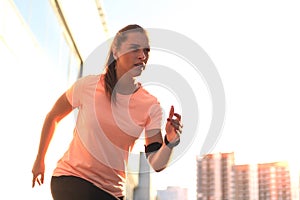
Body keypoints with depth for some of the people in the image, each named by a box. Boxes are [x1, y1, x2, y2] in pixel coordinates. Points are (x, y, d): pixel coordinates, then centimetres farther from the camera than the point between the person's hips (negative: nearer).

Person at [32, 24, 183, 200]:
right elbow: (53, 117, 5)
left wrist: (169, 142, -31)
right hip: (70, 178, -3)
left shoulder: (151, 105, -7)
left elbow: (156, 164, -11)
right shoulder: (88, 86, -12)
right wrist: (40, 160, 13)